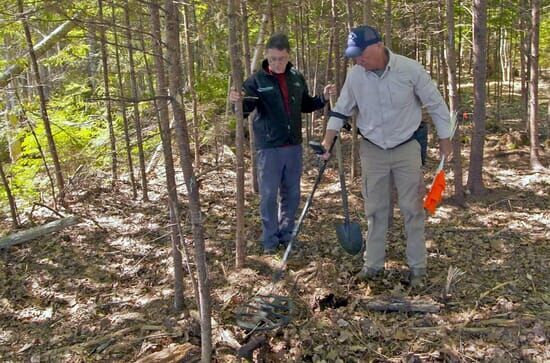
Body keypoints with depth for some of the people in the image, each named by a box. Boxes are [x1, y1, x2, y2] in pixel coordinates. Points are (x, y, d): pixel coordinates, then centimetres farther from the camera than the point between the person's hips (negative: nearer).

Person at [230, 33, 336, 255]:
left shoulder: (297, 78, 6)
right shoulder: (257, 80, -7)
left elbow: (305, 106, 19)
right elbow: (245, 109, -12)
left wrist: (324, 98, 3)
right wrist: (237, 101, -34)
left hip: (294, 146, 4)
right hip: (269, 147, -4)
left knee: (291, 194, 13)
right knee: (269, 195, 2)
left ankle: (286, 234, 29)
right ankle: (270, 240, 15)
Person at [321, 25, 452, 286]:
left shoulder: (410, 69, -15)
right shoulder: (354, 75, -7)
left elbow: (435, 104, -4)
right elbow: (340, 111, 5)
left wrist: (445, 140, 0)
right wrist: (327, 142, -3)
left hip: (406, 148, -2)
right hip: (372, 150, 2)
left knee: (412, 208, 4)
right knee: (375, 209, 9)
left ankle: (417, 266, 17)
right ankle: (372, 264, 22)